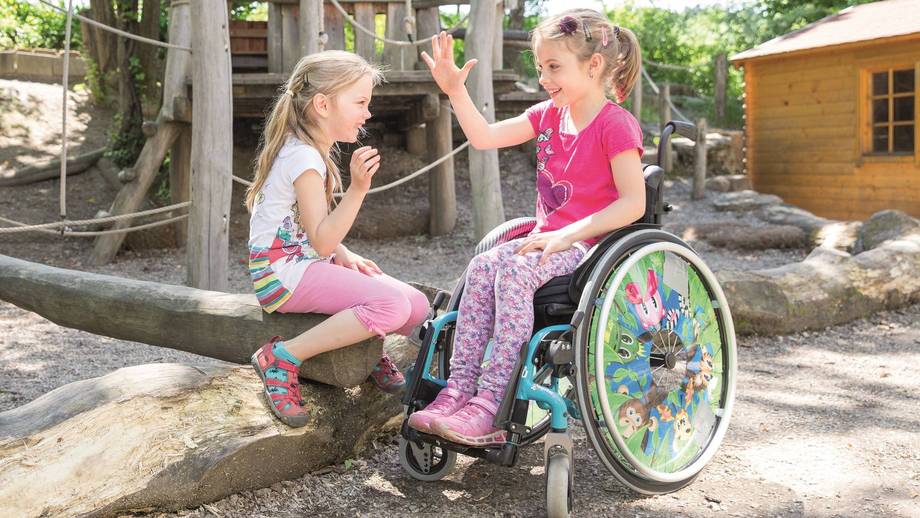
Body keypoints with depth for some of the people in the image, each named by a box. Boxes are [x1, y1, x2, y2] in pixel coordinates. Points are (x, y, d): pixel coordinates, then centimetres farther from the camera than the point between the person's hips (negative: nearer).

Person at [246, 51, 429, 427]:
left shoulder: (311, 150, 14)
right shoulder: (304, 158, -18)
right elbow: (322, 241, -24)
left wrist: (343, 255, 6)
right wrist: (358, 188, -30)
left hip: (308, 263, 9)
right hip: (282, 273, -9)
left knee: (417, 307, -5)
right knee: (393, 305, -28)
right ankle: (282, 358, -17)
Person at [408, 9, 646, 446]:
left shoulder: (616, 125, -9)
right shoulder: (549, 115, 15)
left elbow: (633, 203, -17)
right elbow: (484, 138, 12)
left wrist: (567, 234, -23)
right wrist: (454, 89, 1)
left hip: (588, 244, -7)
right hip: (548, 238, 7)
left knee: (514, 269, -33)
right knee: (482, 267, -21)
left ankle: (489, 404, -33)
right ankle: (458, 390, -24)